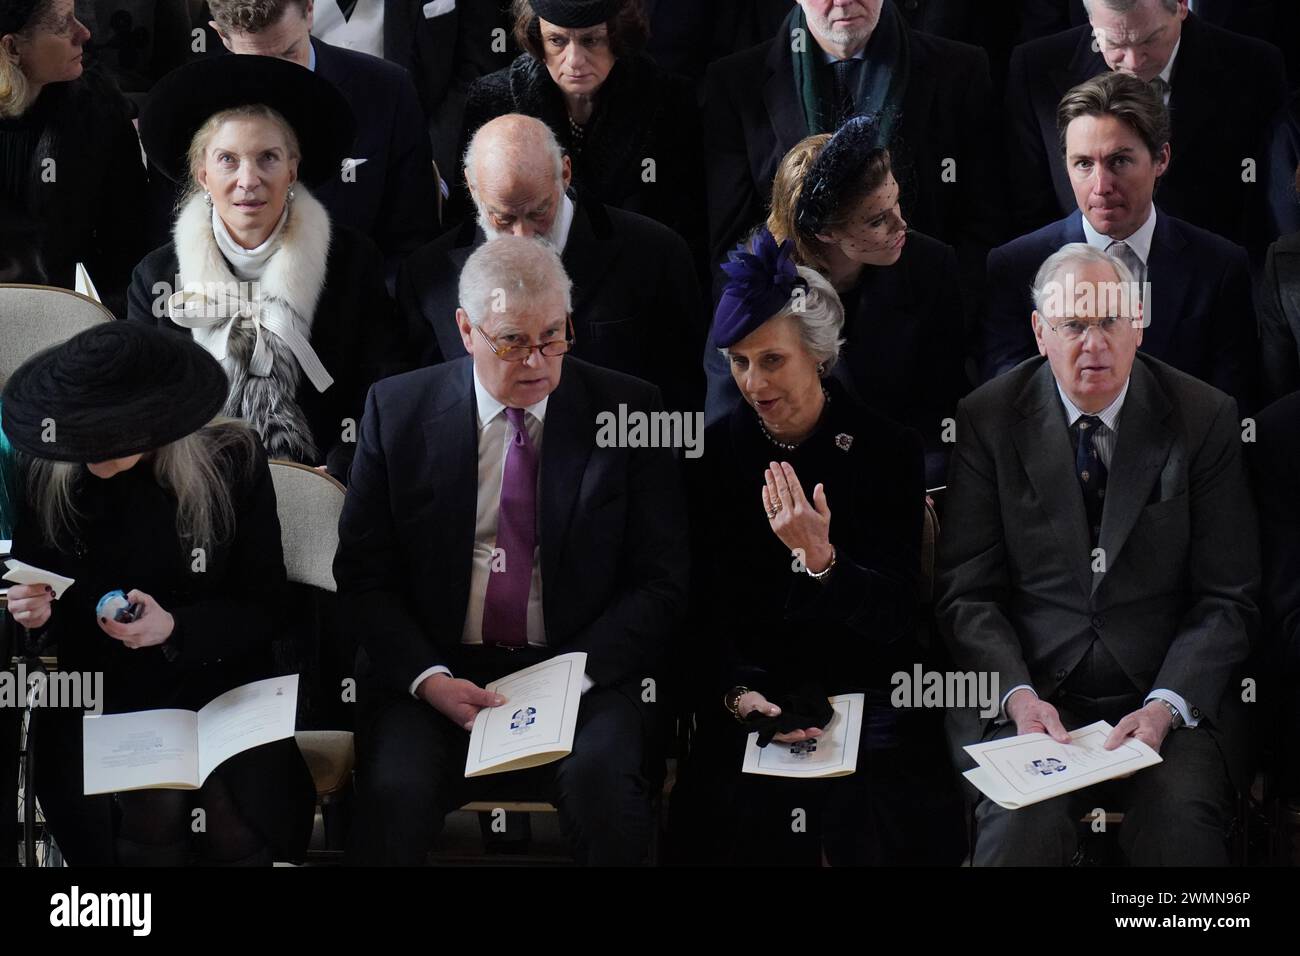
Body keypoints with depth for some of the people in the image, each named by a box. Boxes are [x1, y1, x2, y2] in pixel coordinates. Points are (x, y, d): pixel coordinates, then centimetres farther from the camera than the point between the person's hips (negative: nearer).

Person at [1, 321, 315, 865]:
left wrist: (175, 627, -21)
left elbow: (262, 608, -3)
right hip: (101, 693, 1)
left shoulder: (232, 460, -7)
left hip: (217, 681, -1)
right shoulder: (48, 472, -3)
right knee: (152, 806, -28)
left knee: (237, 806, -28)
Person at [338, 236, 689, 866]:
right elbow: (363, 574, 5)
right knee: (396, 790, -29)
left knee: (602, 783, -31)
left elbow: (660, 580, 2)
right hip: (436, 668, 0)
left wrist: (574, 673, -13)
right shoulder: (397, 408, 5)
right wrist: (427, 678, -12)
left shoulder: (628, 410, 3)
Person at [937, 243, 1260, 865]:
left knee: (1179, 825, -29)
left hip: (1171, 700, 0)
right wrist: (1017, 694, -14)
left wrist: (1166, 706, -13)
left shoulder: (1205, 418, 3)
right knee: (1022, 825, -30)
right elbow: (967, 592, 3)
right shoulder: (989, 419, 4)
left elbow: (1227, 599, 3)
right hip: (1033, 701, 0)